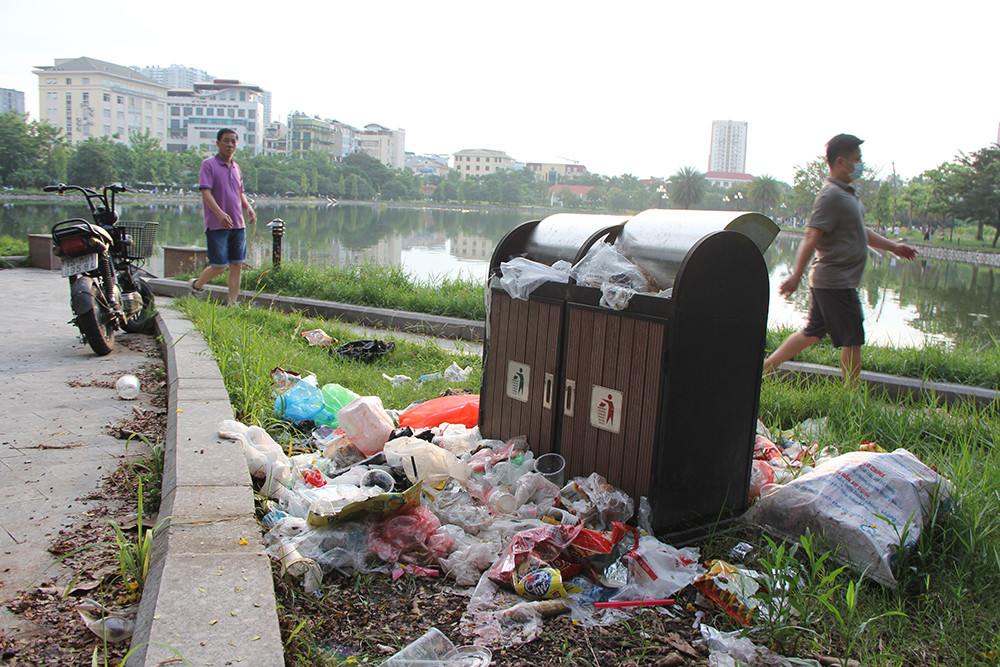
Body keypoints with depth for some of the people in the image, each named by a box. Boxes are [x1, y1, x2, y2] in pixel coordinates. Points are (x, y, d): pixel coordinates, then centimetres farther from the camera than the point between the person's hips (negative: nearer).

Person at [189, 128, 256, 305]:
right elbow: (205, 192, -14)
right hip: (217, 225, -6)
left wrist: (248, 208, 3)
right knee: (219, 266, -5)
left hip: (238, 225, 6)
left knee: (237, 265, 2)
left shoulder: (236, 167, 16)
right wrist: (220, 213, -28)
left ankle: (231, 303, 8)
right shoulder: (209, 165, -4)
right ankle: (197, 285, 22)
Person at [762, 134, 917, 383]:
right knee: (853, 340, -1)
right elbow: (811, 236, -26)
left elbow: (860, 231, 29)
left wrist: (893, 247, 32)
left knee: (812, 333, 15)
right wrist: (796, 275, -33)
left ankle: (766, 367, 19)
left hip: (828, 281, 10)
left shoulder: (848, 193, 17)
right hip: (836, 281, -10)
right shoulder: (831, 195, -16)